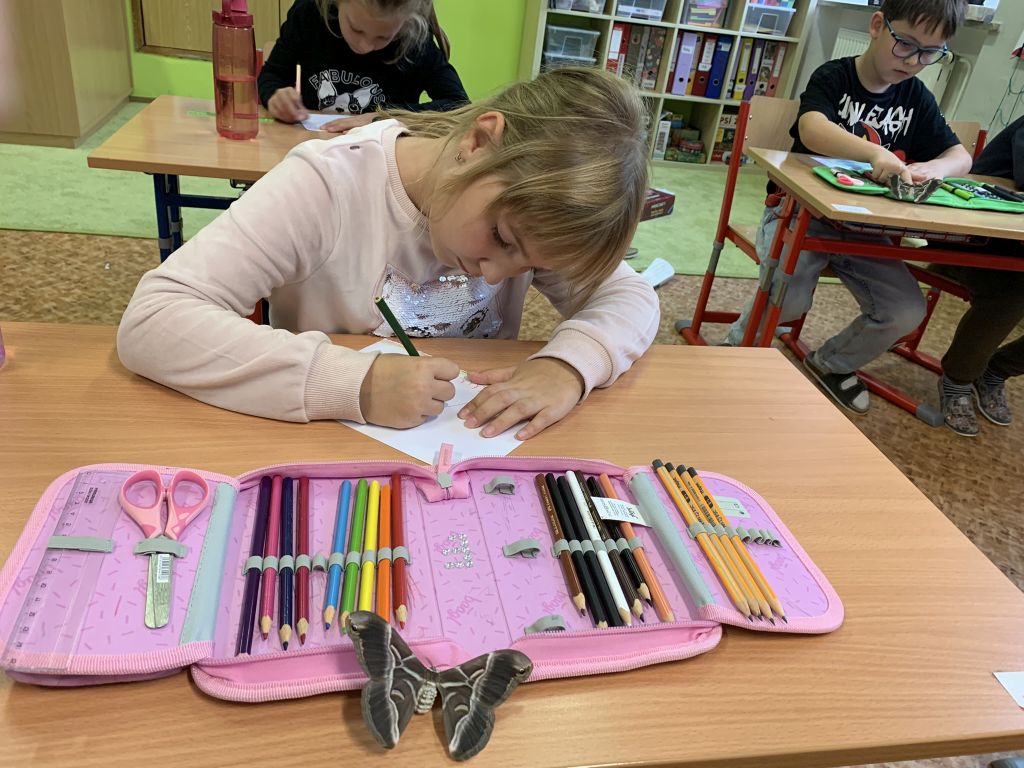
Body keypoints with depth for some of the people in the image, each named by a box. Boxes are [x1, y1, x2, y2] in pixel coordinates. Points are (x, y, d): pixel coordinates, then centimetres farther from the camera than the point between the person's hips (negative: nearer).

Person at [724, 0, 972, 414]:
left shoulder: (916, 98, 7)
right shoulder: (833, 77, -9)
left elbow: (960, 156, 4)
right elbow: (812, 131, -30)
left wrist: (933, 168, -22)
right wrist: (875, 152, -49)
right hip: (800, 209, -5)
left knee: (906, 311, -10)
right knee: (789, 300, -30)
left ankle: (831, 363, 18)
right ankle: (739, 345, 5)